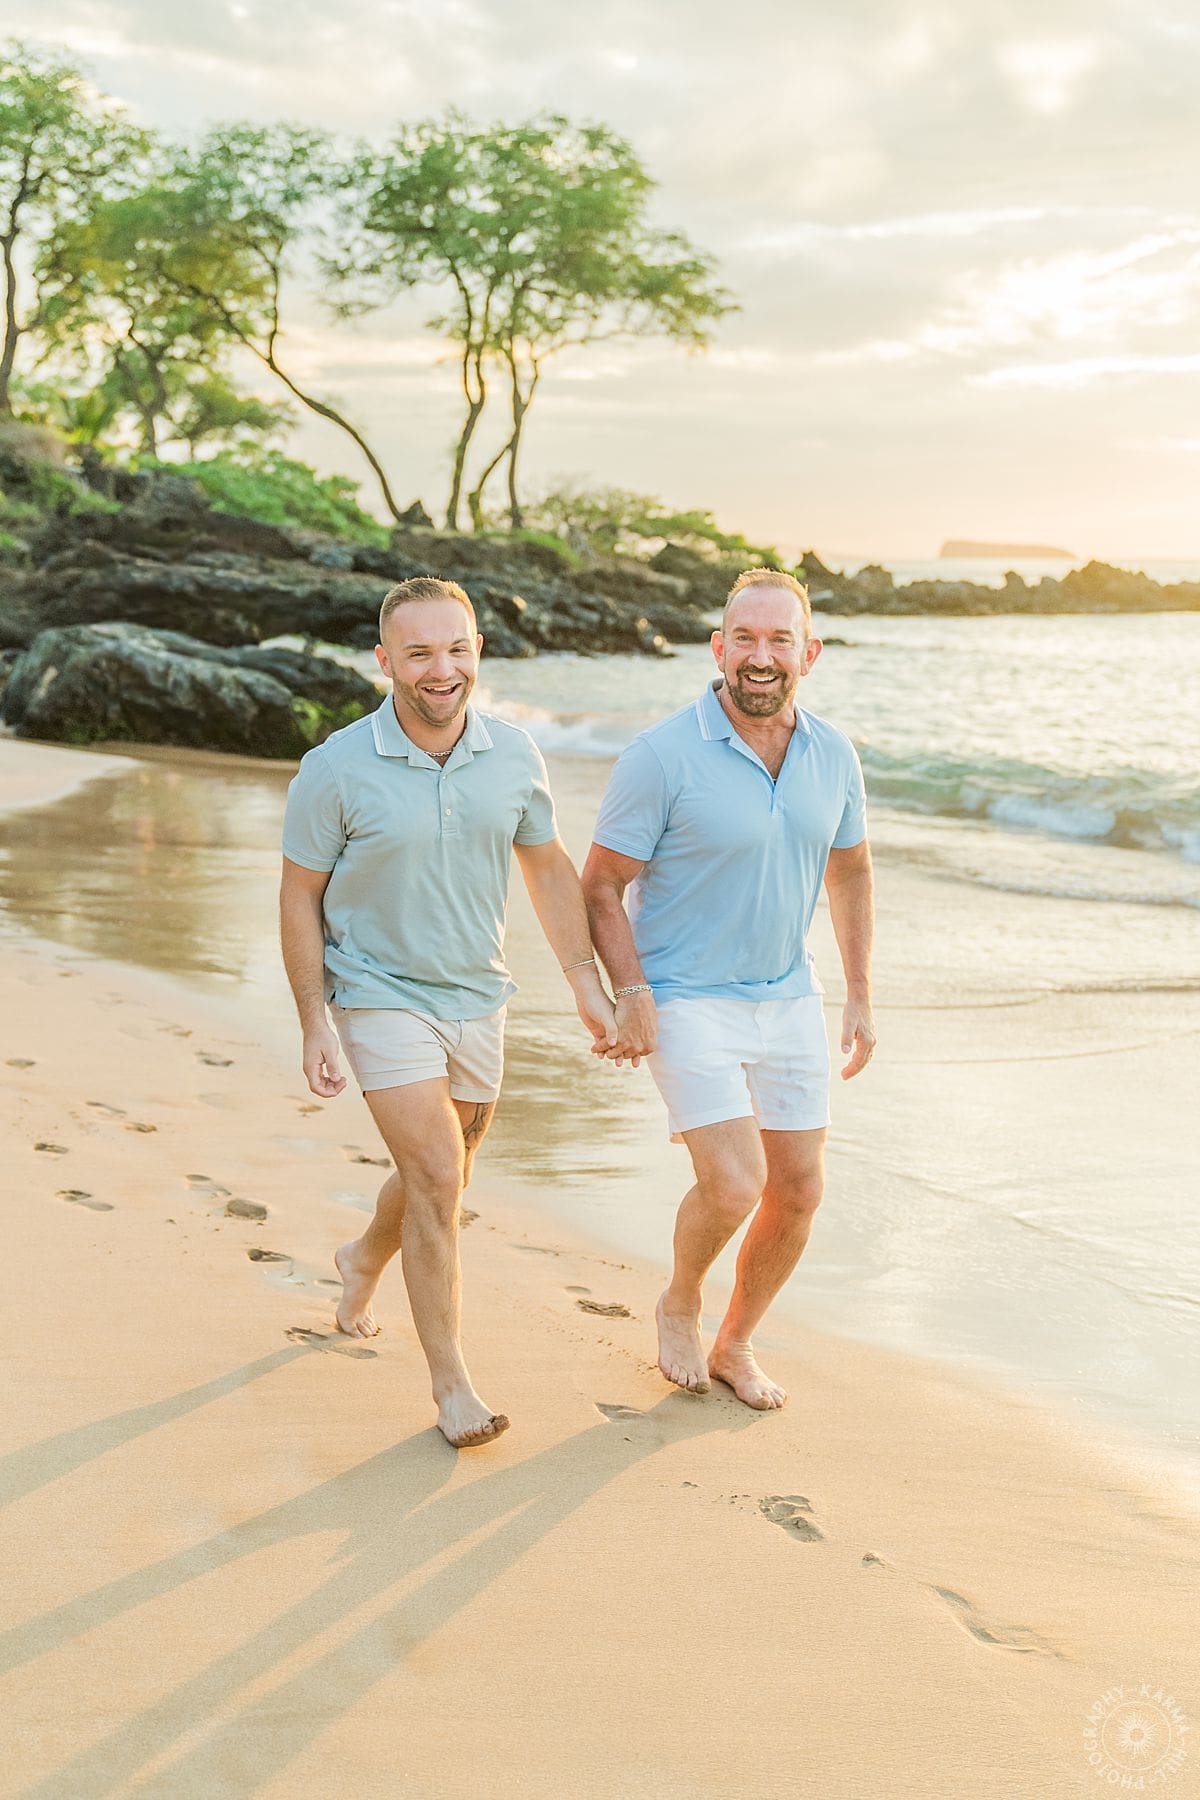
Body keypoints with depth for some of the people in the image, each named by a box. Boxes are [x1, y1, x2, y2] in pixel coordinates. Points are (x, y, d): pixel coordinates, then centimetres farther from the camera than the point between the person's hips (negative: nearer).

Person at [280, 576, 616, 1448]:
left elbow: (550, 867, 7)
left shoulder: (513, 753, -6)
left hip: (478, 995, 5)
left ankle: (364, 1261, 52)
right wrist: (316, 1024, -11)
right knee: (437, 1180, -13)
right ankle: (452, 1384, -1)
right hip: (383, 993, -5)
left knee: (440, 1180, 20)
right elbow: (300, 896, -8)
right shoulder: (337, 769, -16)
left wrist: (588, 983, 4)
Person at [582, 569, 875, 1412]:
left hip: (788, 997, 6)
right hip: (687, 1001, -5)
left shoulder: (833, 756, -1)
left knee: (799, 1190, 8)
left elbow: (850, 873, 14)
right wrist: (631, 993, -21)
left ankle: (735, 1345, 31)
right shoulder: (663, 756, -17)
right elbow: (602, 886, -10)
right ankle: (680, 1302, 17)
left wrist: (861, 996, 11)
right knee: (733, 1186, -16)